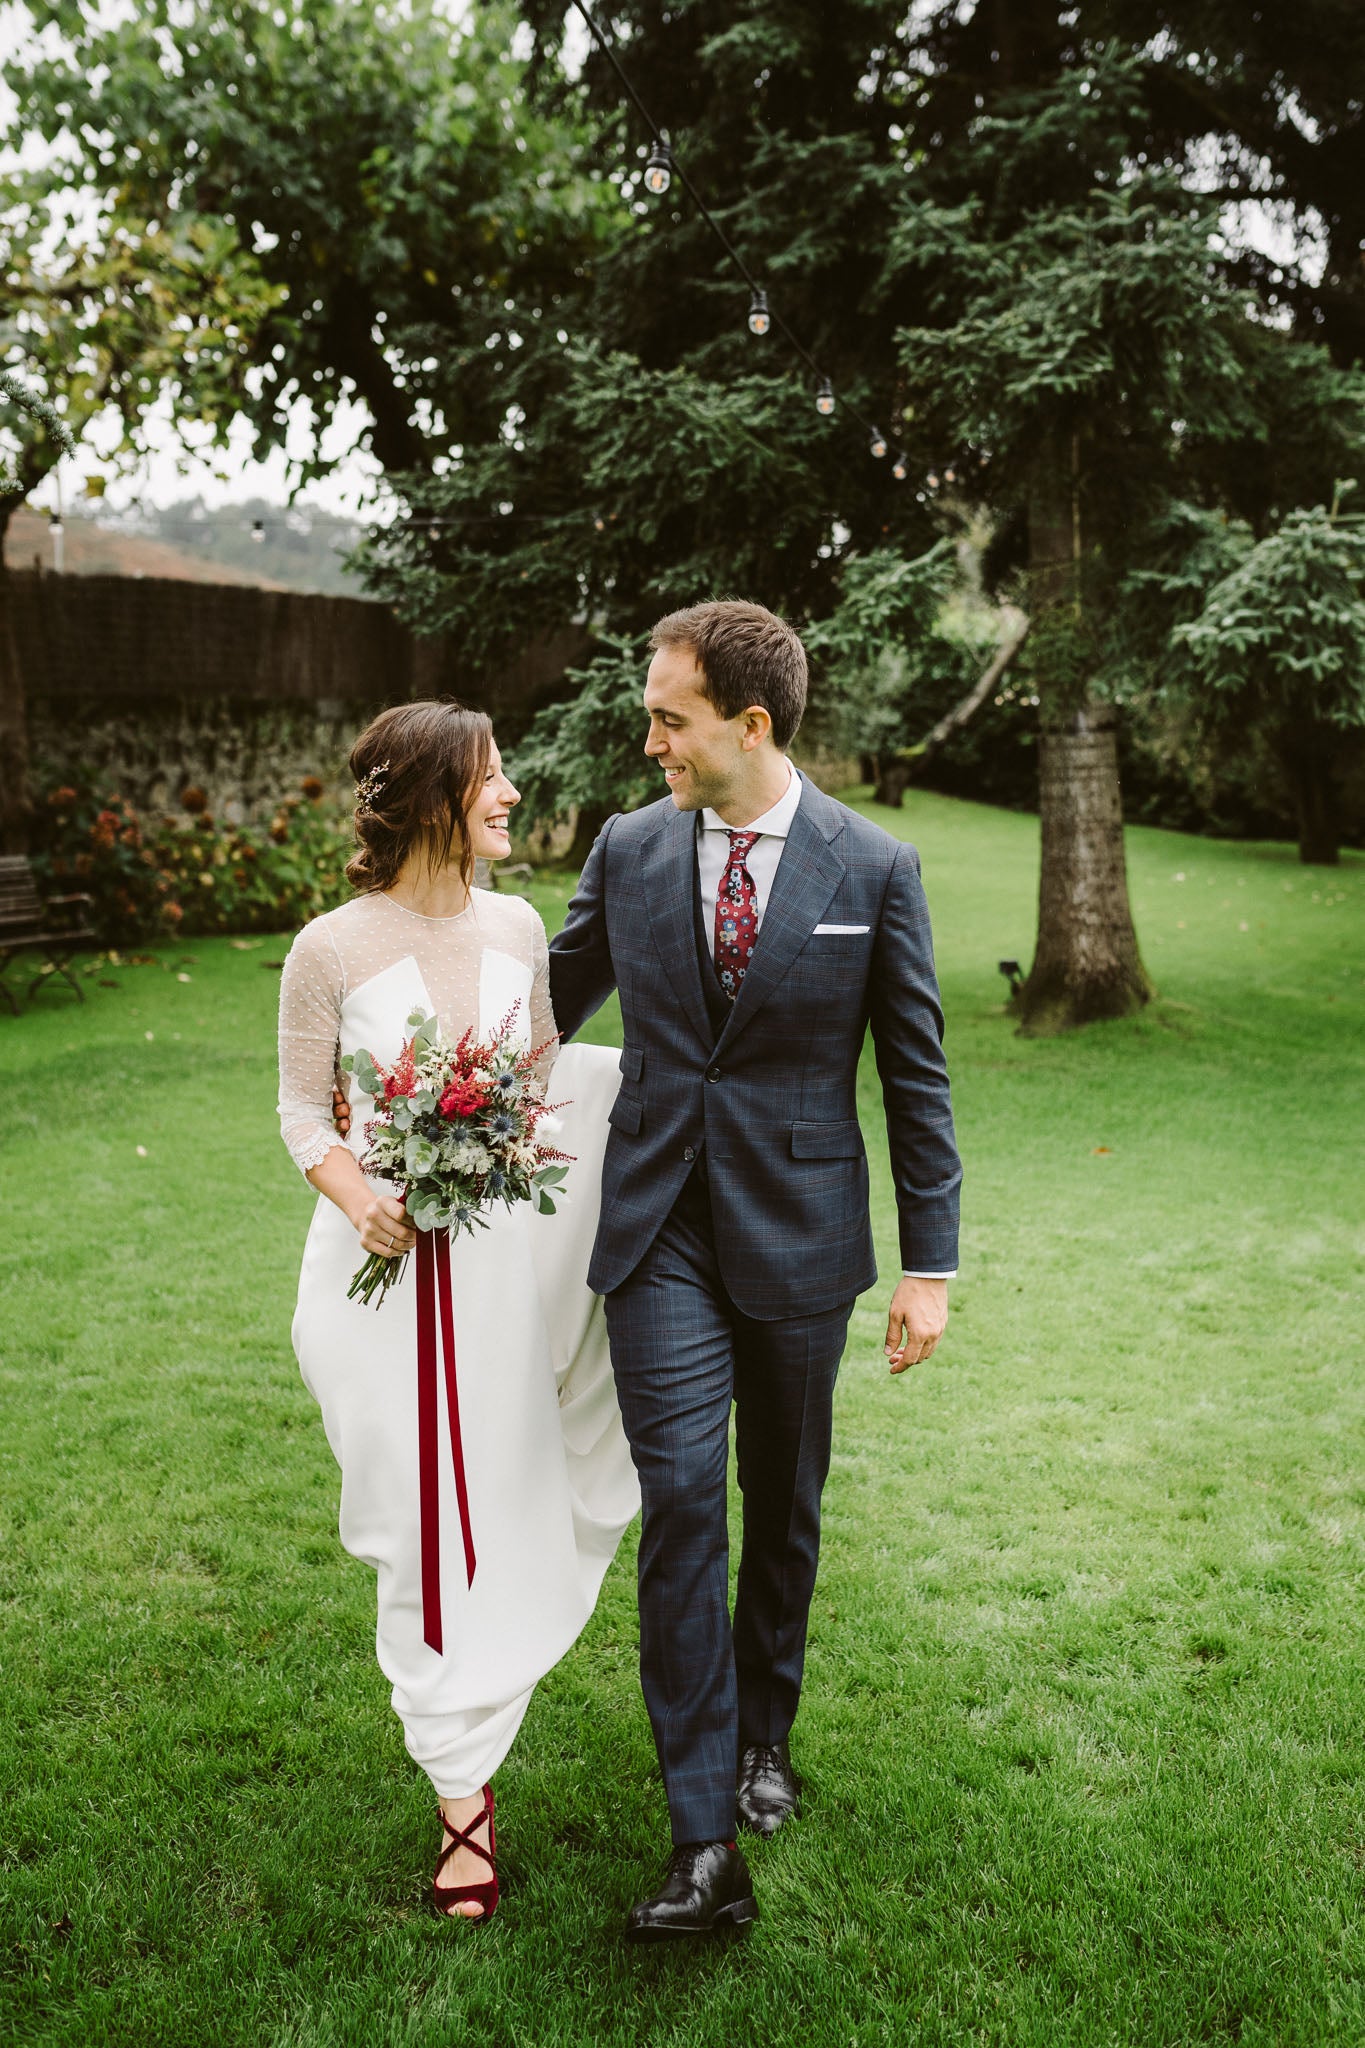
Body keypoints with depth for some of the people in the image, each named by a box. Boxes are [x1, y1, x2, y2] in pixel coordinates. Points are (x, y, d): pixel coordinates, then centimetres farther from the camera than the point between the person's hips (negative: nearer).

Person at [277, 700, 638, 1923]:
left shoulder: (517, 928, 2)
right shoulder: (331, 951, -10)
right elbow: (303, 1108, -3)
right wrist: (361, 1202, -20)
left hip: (509, 1259, 4)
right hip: (392, 1264, -3)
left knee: (508, 1510, 14)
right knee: (429, 1527, 5)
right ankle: (462, 1790, 23)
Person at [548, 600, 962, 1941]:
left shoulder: (873, 868, -5)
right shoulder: (628, 851, 1)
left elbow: (915, 1076, -1)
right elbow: (551, 1008, 15)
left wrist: (930, 1262, -2)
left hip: (796, 1232, 0)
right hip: (660, 1232, 1)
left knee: (783, 1506, 14)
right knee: (682, 1507, -6)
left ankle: (762, 1734, 39)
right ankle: (706, 1843, 1)